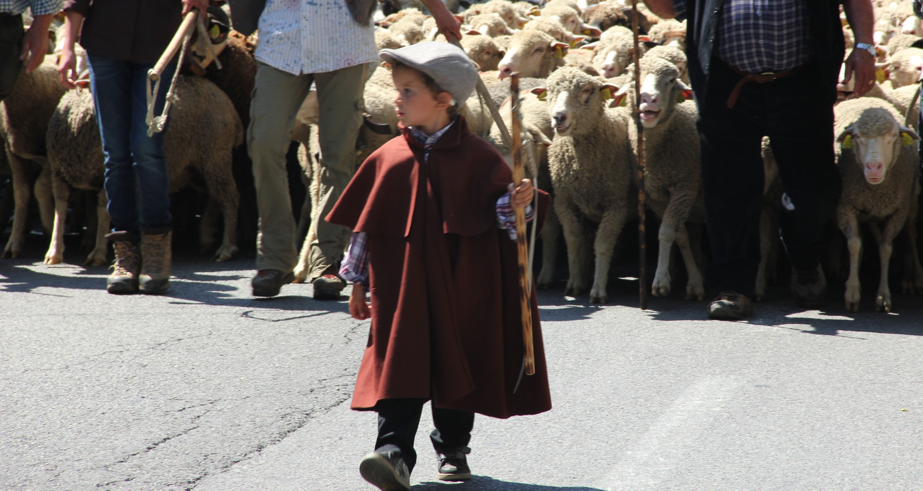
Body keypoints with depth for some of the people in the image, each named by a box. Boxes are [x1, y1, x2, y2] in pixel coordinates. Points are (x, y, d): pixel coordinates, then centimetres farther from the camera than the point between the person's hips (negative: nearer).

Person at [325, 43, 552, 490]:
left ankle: (453, 447, 26)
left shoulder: (478, 157, -3)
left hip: (461, 290, -1)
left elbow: (499, 213, 1)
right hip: (402, 289, 1)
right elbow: (366, 223, 10)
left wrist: (516, 204, -21)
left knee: (458, 365, 9)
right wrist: (357, 281, 11)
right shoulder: (388, 159, 4)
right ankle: (395, 452, -15)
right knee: (400, 364, -9)